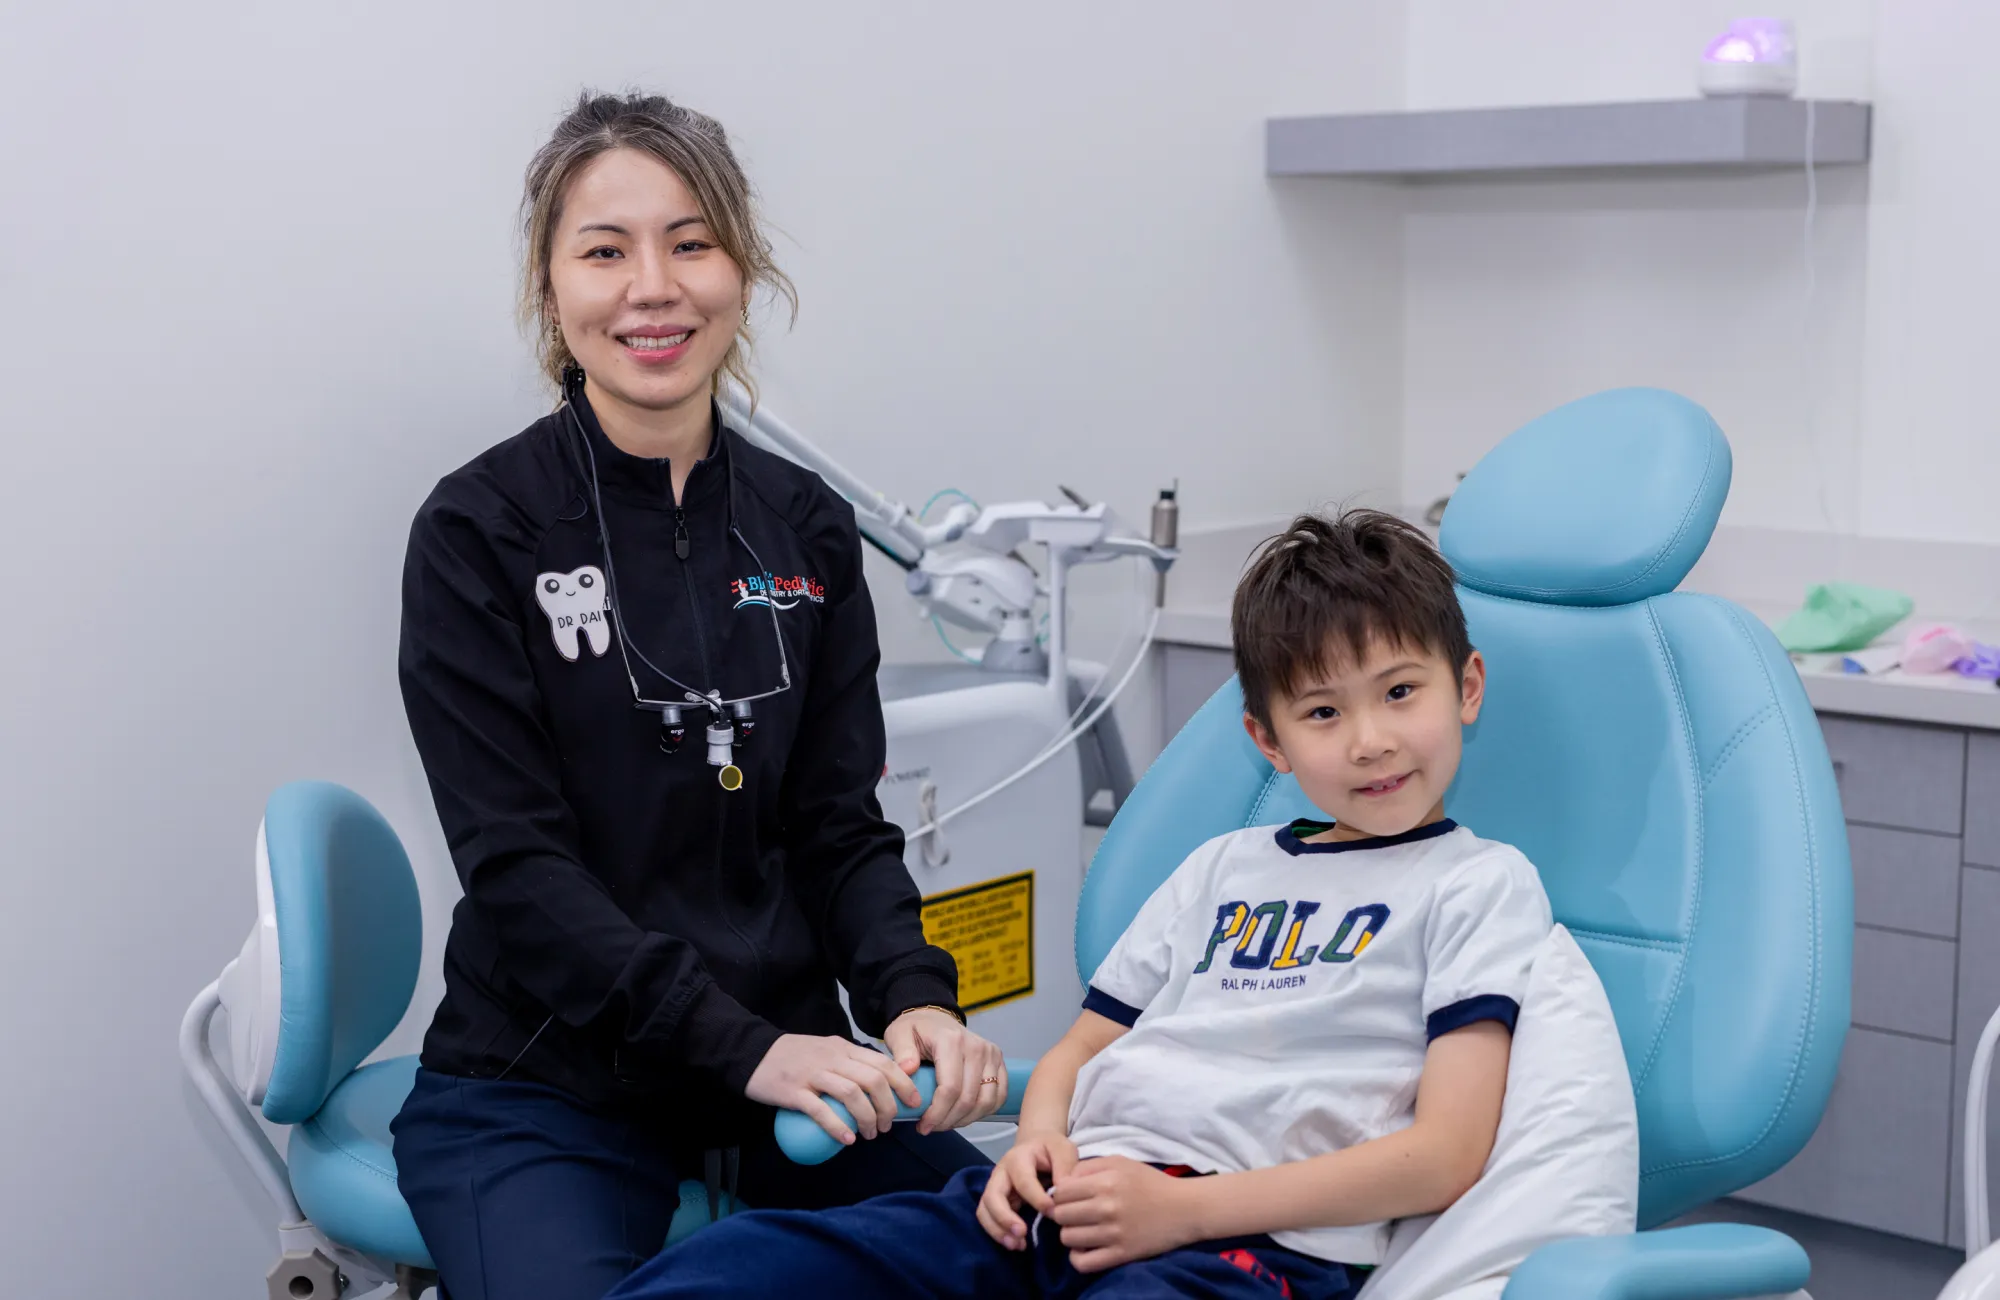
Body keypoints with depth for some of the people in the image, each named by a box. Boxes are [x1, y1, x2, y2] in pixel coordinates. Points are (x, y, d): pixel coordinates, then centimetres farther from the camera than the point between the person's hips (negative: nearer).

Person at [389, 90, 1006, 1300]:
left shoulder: (807, 529, 7)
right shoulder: (479, 532, -6)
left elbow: (839, 825, 7)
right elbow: (517, 861, -12)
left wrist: (913, 1001, -12)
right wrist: (742, 1047, -22)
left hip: (785, 1058, 4)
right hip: (545, 1094, -4)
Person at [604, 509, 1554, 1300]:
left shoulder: (1482, 883, 9)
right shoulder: (1222, 867, 26)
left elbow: (1444, 1155, -3)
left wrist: (1181, 1208, -11)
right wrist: (1037, 1142, 2)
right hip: (1072, 1199, 6)